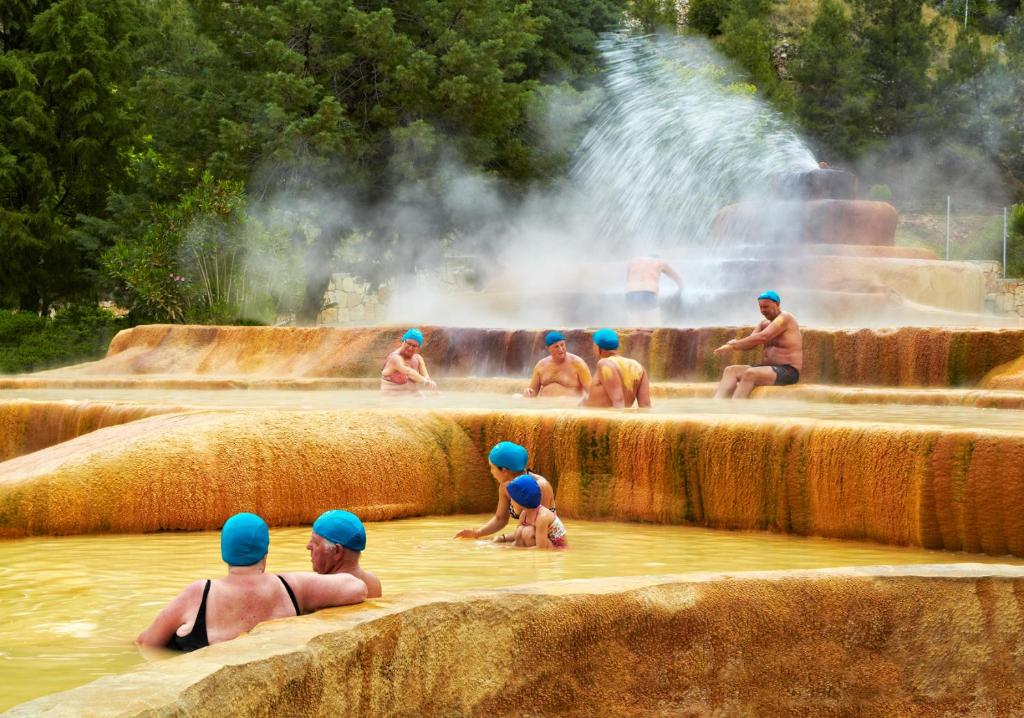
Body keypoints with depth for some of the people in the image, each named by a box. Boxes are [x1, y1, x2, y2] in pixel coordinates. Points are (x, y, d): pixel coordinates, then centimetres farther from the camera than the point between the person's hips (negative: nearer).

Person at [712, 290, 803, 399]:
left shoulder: (784, 318, -9)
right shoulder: (765, 323, 18)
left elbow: (762, 337, -21)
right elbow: (751, 341, 6)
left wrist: (733, 345, -19)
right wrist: (734, 344, -17)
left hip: (788, 371, -9)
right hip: (769, 368, 9)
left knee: (750, 374, -32)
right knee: (731, 370, -8)